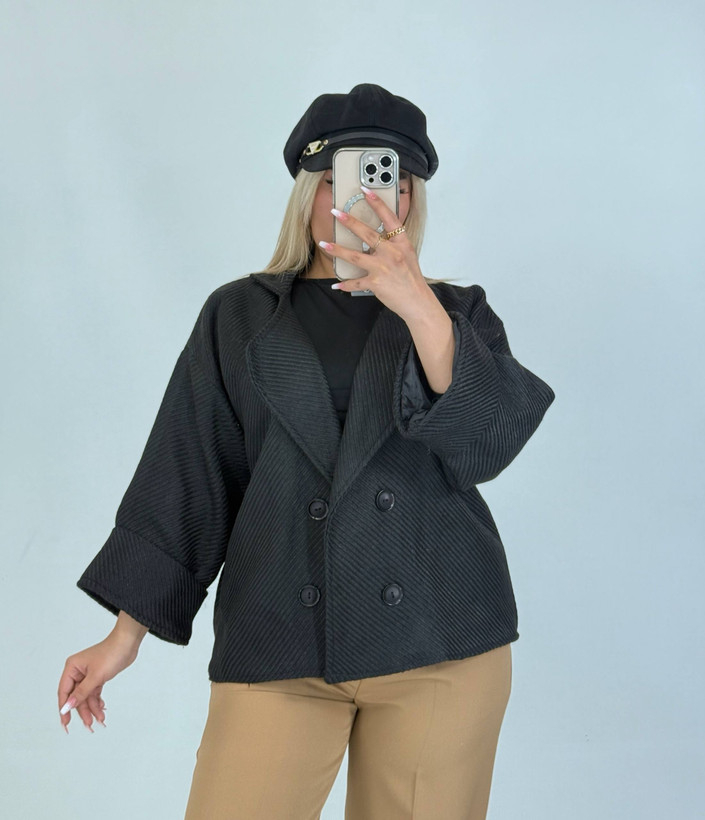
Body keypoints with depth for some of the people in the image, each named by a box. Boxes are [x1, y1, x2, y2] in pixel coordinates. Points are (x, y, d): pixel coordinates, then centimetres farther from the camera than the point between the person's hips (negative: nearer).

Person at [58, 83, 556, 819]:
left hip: (440, 643, 1)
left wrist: (419, 307, -22)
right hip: (277, 644, 0)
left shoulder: (455, 311, 10)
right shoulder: (239, 317, 10)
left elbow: (487, 444, -9)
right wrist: (127, 632, 3)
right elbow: (185, 480, 7)